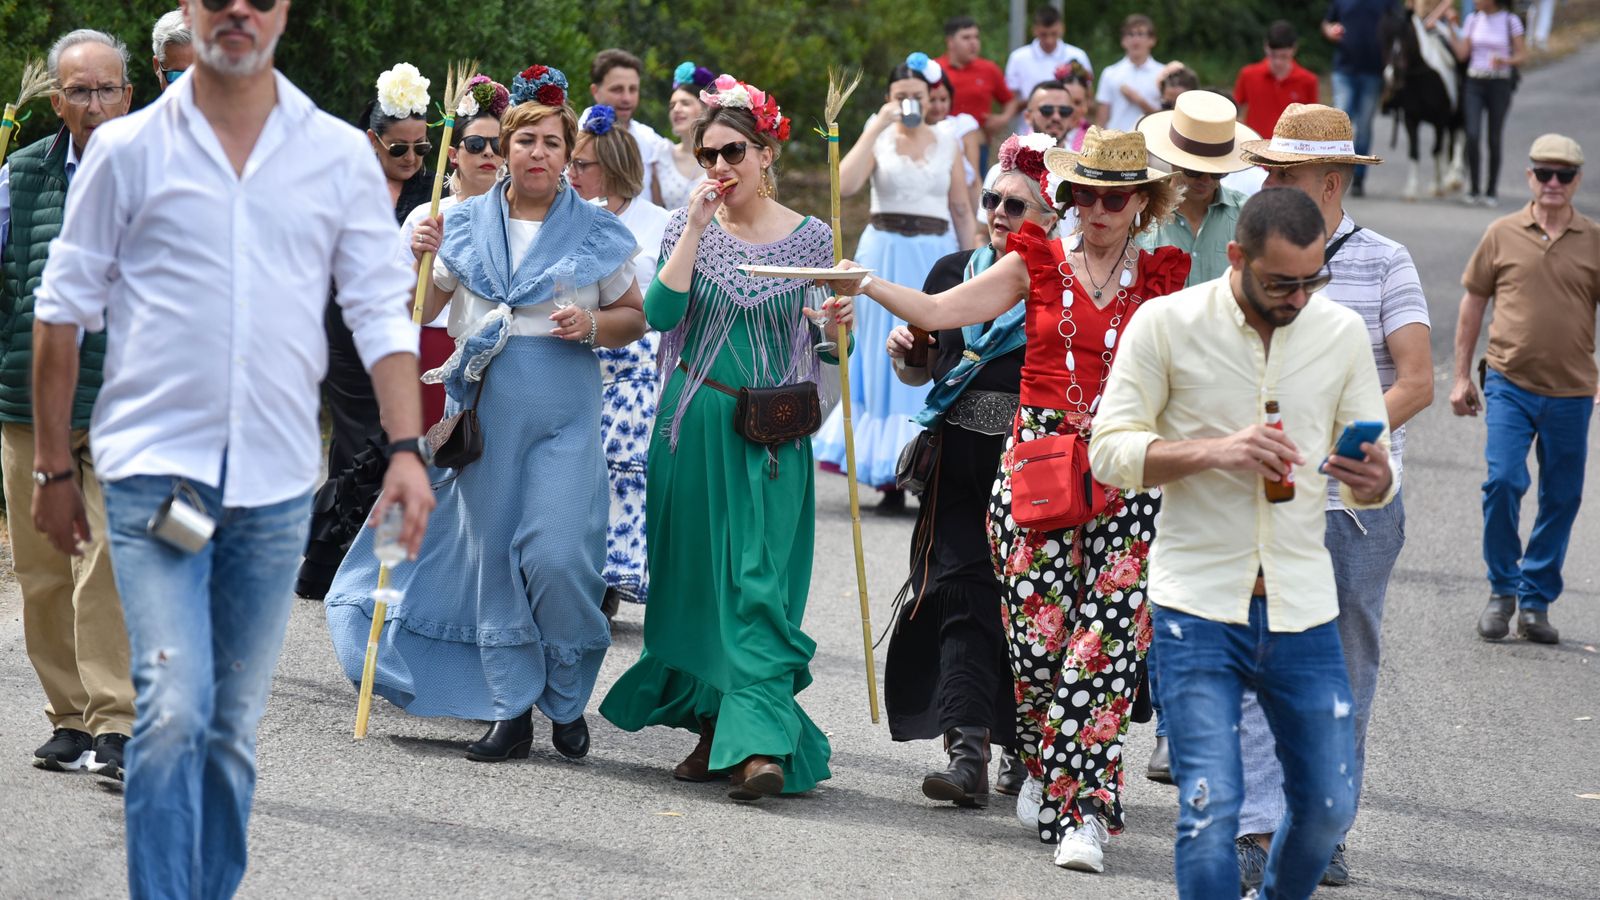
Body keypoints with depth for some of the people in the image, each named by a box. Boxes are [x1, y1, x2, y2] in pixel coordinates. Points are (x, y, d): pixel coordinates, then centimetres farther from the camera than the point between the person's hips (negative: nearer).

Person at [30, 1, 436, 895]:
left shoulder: (341, 155, 6)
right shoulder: (128, 149, 1)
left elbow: (383, 308, 6)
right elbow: (64, 309, 5)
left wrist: (407, 448, -7)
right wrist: (54, 468, 5)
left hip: (277, 483, 3)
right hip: (155, 468, -3)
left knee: (235, 726, 9)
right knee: (174, 710, -16)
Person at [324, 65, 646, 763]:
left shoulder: (595, 232, 5)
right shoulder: (466, 224, 9)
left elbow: (635, 317, 11)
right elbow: (419, 314, 12)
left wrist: (593, 326, -9)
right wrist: (422, 259, -6)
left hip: (564, 414, -2)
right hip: (486, 407, 2)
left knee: (555, 554, -13)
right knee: (495, 555, 3)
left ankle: (567, 700, 6)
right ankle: (511, 711, 10)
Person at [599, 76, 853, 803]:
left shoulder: (811, 238, 3)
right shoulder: (691, 225, 4)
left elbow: (820, 348, 12)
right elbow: (661, 313, -11)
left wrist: (835, 327, -10)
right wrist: (697, 227, -13)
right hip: (696, 427, 2)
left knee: (760, 582, -10)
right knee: (697, 576, 5)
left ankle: (758, 742, -18)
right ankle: (713, 729, 18)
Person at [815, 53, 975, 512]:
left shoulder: (947, 146, 9)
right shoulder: (878, 140, 4)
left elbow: (962, 211, 12)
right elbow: (845, 184, -15)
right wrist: (878, 127, -14)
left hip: (937, 255, 1)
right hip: (886, 254, -1)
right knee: (888, 360, 0)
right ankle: (891, 477, 3)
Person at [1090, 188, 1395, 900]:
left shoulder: (1341, 332, 5)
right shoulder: (1166, 323, -4)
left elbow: (1373, 484, 9)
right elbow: (1109, 450, -6)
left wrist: (1373, 480, -16)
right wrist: (1214, 451, -22)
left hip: (1301, 605, 3)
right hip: (1198, 601, -3)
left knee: (1329, 805, 7)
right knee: (1211, 808, -11)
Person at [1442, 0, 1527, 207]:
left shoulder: (1511, 21, -3)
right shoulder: (1473, 20, 6)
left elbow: (1523, 55, -3)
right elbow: (1462, 54, 2)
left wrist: (1505, 61, -22)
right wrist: (1451, 26, -1)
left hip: (1499, 85, -2)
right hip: (1474, 83, 2)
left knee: (1494, 140, 3)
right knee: (1473, 136, -12)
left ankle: (1491, 192, 16)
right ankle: (1474, 189, -1)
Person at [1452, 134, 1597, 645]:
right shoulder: (1503, 235, 3)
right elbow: (1473, 304, 10)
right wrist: (1461, 376, 9)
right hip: (1509, 383, -1)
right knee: (1502, 481, -13)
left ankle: (1536, 602, 18)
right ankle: (1502, 591, 6)